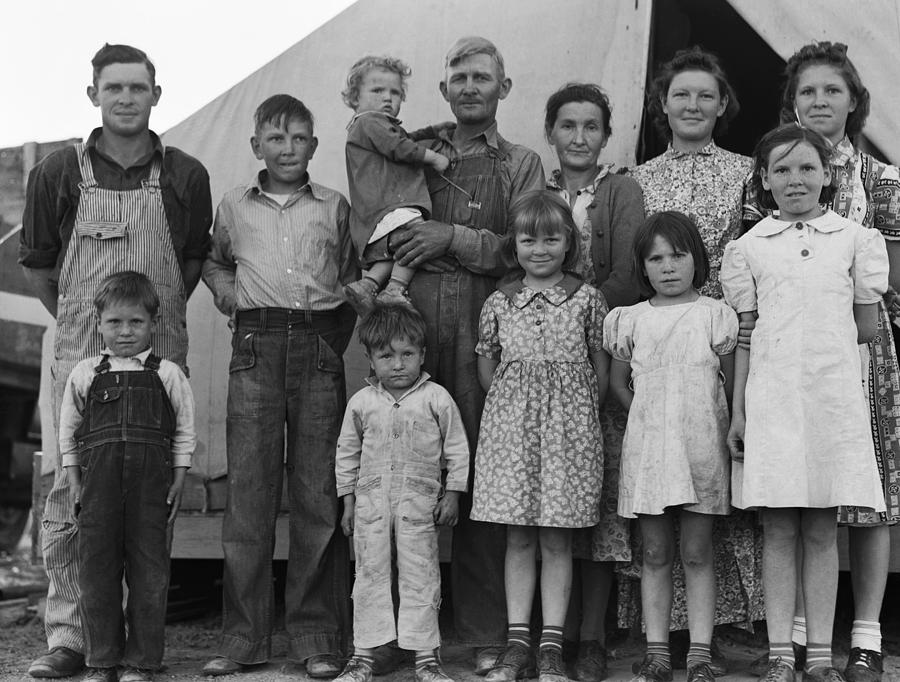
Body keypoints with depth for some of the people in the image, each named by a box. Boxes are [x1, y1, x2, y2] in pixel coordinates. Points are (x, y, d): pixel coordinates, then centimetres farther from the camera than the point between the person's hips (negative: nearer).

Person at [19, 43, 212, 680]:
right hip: (82, 354, -1)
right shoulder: (59, 172, 4)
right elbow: (37, 263, 13)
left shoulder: (185, 176, 6)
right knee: (72, 489, -4)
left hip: (161, 356, 1)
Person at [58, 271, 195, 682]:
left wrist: (178, 480, 3)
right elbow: (68, 432, 15)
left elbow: (184, 432, 9)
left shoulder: (167, 375, 8)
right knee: (96, 567, 2)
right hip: (98, 479, 1)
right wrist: (73, 481, 8)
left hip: (151, 479, -1)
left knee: (149, 570, 0)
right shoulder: (84, 374, 11)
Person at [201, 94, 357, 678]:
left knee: (319, 492, -2)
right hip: (256, 348, 0)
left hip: (319, 349, 0)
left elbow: (351, 277, 19)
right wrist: (226, 290, 10)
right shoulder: (235, 206, 14)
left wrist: (333, 339, 9)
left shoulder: (335, 207, 12)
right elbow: (214, 262, 30)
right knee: (248, 488, -4)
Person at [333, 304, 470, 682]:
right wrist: (348, 500, 11)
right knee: (370, 575, 5)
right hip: (371, 500, 2)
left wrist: (452, 494, 2)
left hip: (419, 503, -2)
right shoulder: (361, 402, 4)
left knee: (420, 577, 1)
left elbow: (456, 449, 4)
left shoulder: (436, 399, -2)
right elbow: (347, 453, 13)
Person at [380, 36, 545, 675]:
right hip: (413, 318, 1)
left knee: (482, 475, -4)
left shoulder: (521, 164, 16)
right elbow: (383, 230, 22)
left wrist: (454, 238, -6)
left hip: (483, 327, -1)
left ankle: (486, 636, 3)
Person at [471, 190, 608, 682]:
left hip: (569, 421, -1)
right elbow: (486, 365, 12)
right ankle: (517, 642, 10)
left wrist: (584, 414, 3)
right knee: (518, 537, 5)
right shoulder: (499, 302, 6)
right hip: (510, 421, 2)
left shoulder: (587, 299, 2)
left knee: (557, 539, 2)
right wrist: (511, 404, 6)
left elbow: (600, 365, 7)